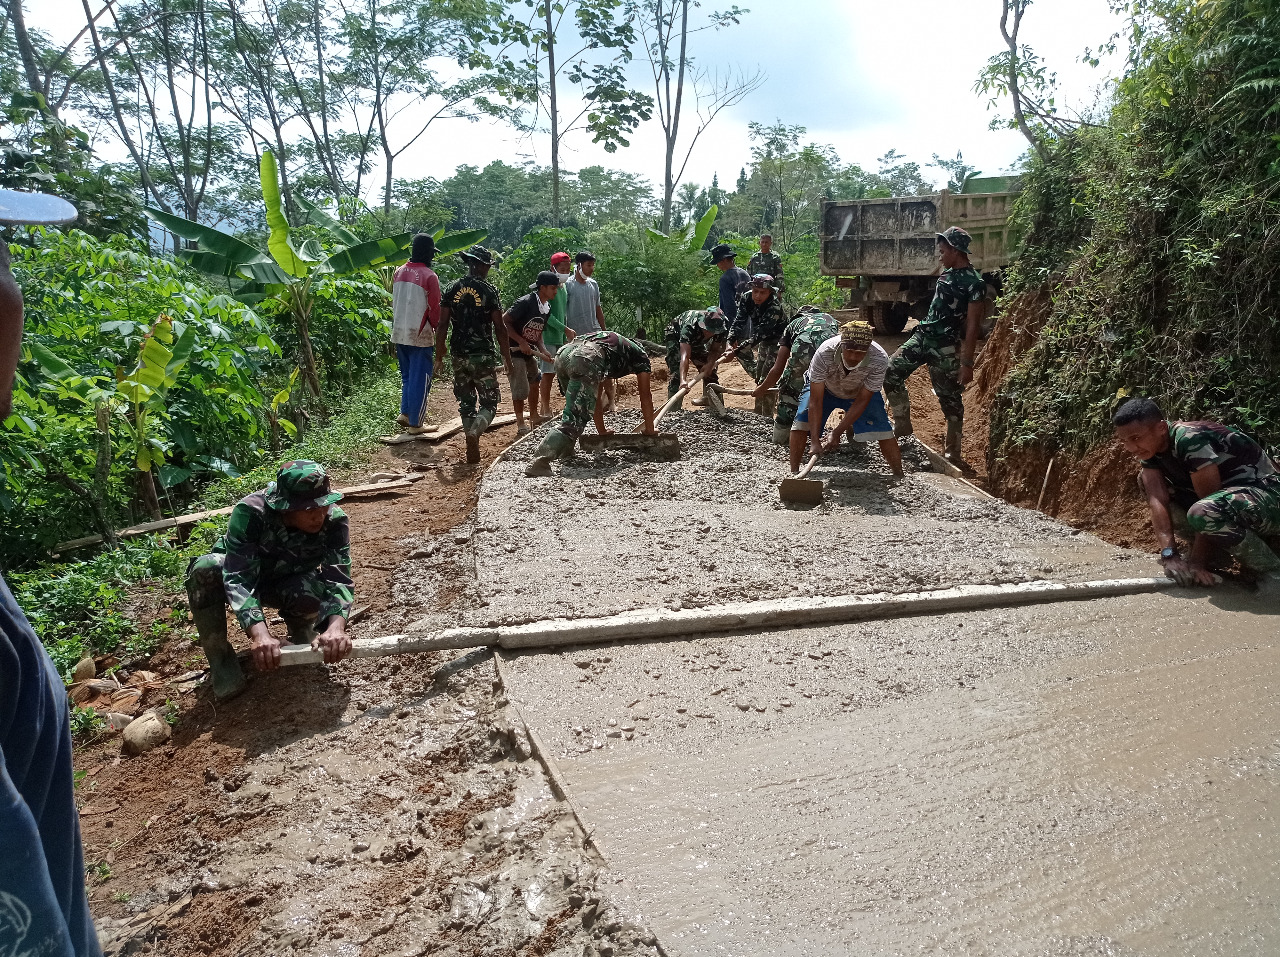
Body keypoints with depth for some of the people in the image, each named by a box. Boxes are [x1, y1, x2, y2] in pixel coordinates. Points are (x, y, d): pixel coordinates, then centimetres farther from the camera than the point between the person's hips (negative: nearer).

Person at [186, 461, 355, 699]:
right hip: (239, 572, 0)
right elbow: (238, 579, -41)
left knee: (309, 594, -35)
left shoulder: (334, 520, -28)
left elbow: (339, 579, -34)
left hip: (290, 584, 1)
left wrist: (336, 626, -54)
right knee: (206, 569, -34)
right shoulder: (249, 512, -34)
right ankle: (220, 658, -15)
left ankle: (301, 629, 2)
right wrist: (259, 632, -56)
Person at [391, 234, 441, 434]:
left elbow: (394, 303, 12)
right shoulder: (429, 276, -13)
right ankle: (415, 424, 6)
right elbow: (434, 310, -10)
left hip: (400, 333, 6)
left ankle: (404, 413, 13)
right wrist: (438, 329, 5)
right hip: (420, 335, -6)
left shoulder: (399, 272, 5)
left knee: (407, 376, 21)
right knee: (420, 380, 2)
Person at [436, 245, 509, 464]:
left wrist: (439, 354, 8)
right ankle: (474, 431, -25)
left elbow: (443, 324, 1)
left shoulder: (452, 289, 3)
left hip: (459, 356, 4)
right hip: (483, 356, -4)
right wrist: (507, 357, -1)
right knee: (489, 402, 4)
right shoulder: (488, 290, -6)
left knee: (466, 403, 15)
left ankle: (473, 450, 15)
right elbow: (499, 327, -7)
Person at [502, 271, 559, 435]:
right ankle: (521, 425, 7)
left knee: (534, 383, 15)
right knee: (521, 389, -6)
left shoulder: (547, 308, 6)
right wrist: (521, 342, -24)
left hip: (529, 352, 9)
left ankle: (534, 418, 29)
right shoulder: (525, 303, -21)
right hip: (514, 352, -9)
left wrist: (544, 351, -5)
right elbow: (504, 321, -21)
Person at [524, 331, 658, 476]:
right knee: (574, 419, -7)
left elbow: (597, 397, 45)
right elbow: (646, 397, 30)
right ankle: (538, 462, -18)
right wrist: (649, 431, 40)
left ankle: (564, 449, 24)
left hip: (562, 354, 7)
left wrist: (602, 431, 49)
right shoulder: (640, 354, 31)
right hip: (586, 359, -7)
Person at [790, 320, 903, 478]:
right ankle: (793, 473, -10)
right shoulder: (824, 353, -40)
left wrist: (837, 433, -29)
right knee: (802, 421, -20)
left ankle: (900, 477, 1)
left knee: (882, 430, -13)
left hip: (861, 392, 1)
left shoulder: (880, 360, -37)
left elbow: (861, 401, -27)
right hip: (824, 388, -1)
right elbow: (815, 401, -36)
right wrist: (814, 441, -42)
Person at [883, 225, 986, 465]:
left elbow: (972, 327, -16)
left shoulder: (973, 283, -14)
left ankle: (953, 452, 12)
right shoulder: (947, 273, 11)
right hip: (923, 336, 8)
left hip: (946, 347, -8)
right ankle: (902, 424, 12)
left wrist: (967, 363, -18)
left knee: (950, 398, 2)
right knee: (891, 372, -1)